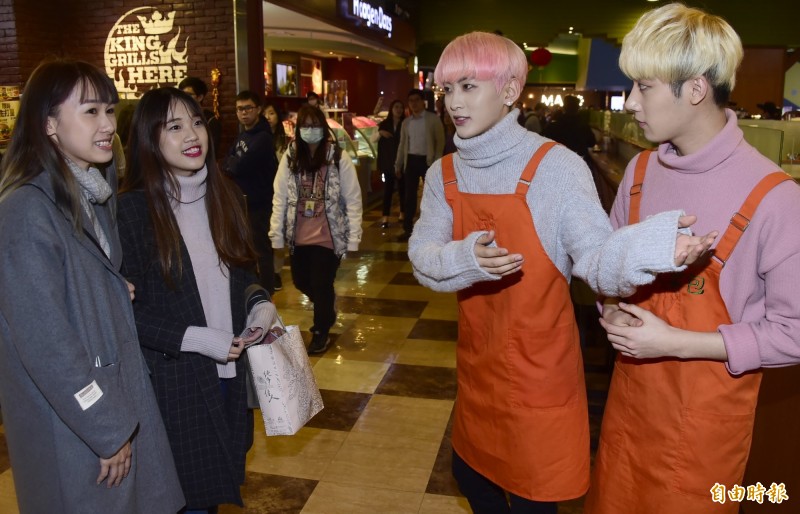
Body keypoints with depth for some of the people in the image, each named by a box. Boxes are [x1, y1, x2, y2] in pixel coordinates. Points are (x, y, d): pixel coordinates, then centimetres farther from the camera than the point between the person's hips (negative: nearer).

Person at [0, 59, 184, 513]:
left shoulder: (97, 195, 5)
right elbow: (44, 342, -22)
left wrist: (125, 288, -2)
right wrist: (107, 429, -15)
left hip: (121, 395, 7)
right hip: (71, 428, -7)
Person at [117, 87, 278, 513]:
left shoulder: (222, 194, 4)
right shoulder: (132, 208, -13)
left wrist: (261, 304, -5)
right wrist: (196, 338, -20)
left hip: (230, 371, 5)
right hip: (173, 379, -5)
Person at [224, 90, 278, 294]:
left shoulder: (263, 138, -17)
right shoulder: (242, 135, 13)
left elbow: (239, 166, -22)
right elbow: (227, 163, 8)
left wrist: (232, 163, -2)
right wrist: (236, 164, -12)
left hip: (259, 202, -9)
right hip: (243, 200, 9)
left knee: (261, 250, -1)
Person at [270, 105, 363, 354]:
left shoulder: (339, 158, -8)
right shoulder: (289, 157, 0)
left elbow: (353, 200, -6)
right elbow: (279, 199, 1)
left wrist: (353, 238, -9)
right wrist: (276, 235, -1)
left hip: (329, 236, -4)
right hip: (299, 236, 4)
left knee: (322, 285, 4)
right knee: (301, 281, 15)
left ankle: (321, 332, 28)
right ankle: (327, 309, 46)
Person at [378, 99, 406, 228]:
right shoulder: (384, 124, 6)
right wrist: (380, 132, -14)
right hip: (388, 161, 0)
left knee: (402, 187, 6)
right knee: (388, 188, -2)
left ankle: (402, 213, 20)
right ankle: (385, 217, -4)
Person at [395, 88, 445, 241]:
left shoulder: (433, 119, -2)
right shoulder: (406, 122, 12)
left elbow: (440, 141, -4)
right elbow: (402, 144, 15)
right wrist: (398, 165, 12)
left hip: (427, 160, -4)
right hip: (411, 161, 4)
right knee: (410, 195, 6)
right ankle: (408, 229, 12)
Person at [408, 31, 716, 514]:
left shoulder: (557, 166, -17)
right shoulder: (444, 173, -1)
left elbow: (595, 256, -24)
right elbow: (423, 257, -9)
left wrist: (647, 246, -45)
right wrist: (468, 259, -29)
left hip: (540, 370, -5)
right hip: (477, 360, 5)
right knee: (470, 471, 25)